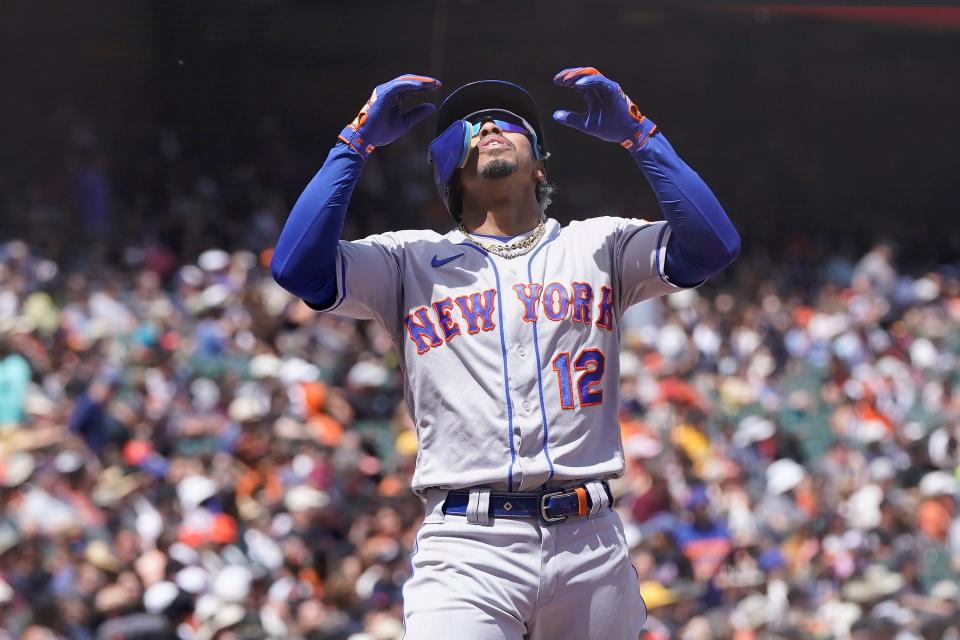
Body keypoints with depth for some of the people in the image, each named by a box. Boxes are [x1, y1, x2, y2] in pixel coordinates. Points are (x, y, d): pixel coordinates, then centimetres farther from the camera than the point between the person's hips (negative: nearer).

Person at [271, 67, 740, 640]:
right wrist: (358, 141, 2)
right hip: (466, 550, -2)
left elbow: (712, 247, 1)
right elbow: (299, 266, 0)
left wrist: (637, 134, 0)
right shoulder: (413, 260, 15)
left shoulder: (598, 245, 16)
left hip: (589, 544, 2)